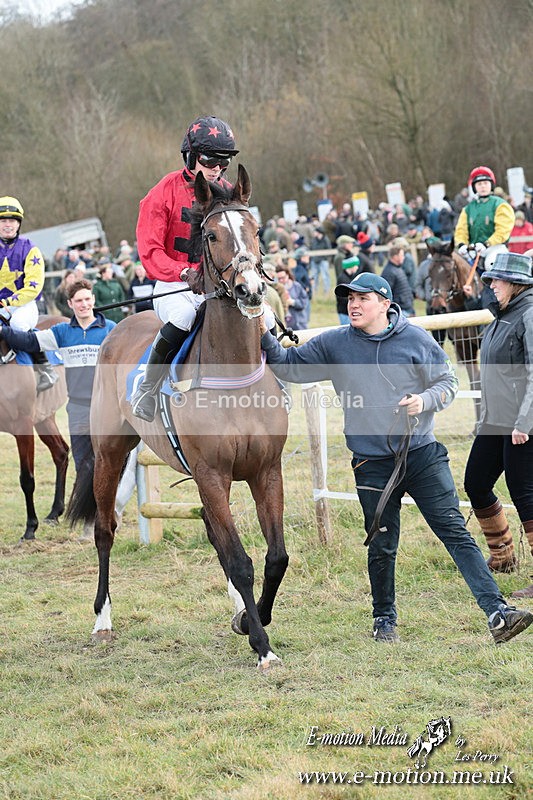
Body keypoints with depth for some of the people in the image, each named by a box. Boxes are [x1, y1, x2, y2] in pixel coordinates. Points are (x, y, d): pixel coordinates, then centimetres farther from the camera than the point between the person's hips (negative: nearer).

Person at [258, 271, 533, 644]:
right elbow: (289, 366, 6)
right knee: (382, 547, 8)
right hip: (373, 466, 1)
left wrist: (426, 399, -15)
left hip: (423, 455, -1)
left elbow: (449, 381, 5)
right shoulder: (334, 344, 2)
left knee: (456, 533, -5)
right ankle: (384, 620, 27)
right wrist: (265, 335, -8)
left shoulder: (417, 340, -1)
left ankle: (497, 613, -9)